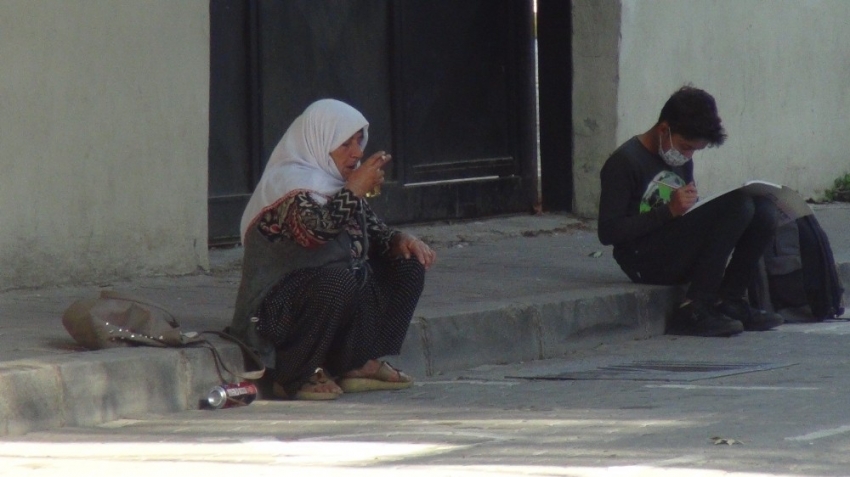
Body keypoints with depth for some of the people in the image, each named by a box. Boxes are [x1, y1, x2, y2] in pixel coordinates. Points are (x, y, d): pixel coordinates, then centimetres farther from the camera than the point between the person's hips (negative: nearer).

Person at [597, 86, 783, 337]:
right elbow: (608, 232, -15)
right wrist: (669, 210, -20)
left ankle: (728, 302, -8)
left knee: (764, 210, -7)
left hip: (683, 255, 8)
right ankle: (692, 311, -25)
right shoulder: (624, 163, -8)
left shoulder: (681, 161, 17)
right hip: (646, 261, -8)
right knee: (738, 205, -25)